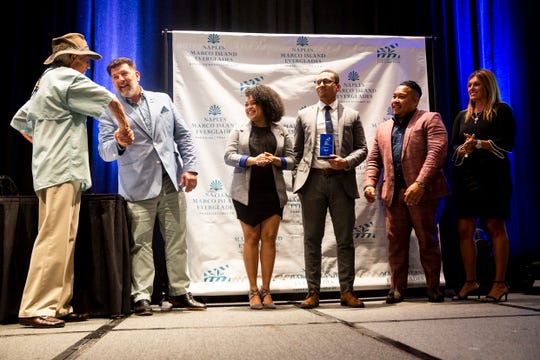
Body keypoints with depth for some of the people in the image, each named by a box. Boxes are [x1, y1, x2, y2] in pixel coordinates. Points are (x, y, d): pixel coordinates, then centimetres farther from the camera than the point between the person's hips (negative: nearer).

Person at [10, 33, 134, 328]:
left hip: (54, 169, 10)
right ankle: (35, 309, -14)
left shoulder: (44, 82, 24)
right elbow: (109, 99, -2)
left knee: (64, 240, 7)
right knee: (54, 239, -13)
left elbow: (19, 121, 29)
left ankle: (59, 306, 9)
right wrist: (124, 127, 13)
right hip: (62, 170, -10)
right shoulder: (67, 77, -4)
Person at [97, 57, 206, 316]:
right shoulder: (111, 111, 5)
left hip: (172, 182, 3)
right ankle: (141, 297, 1)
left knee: (177, 241, 7)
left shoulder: (163, 100, 14)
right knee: (141, 243, -5)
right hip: (138, 187, -3)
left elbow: (183, 135, 14)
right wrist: (118, 144, -26)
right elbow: (105, 152, -3)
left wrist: (190, 167, 2)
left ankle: (180, 292, 16)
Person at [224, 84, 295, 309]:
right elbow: (228, 156, -1)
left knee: (269, 238, -1)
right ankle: (253, 291, 9)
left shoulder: (280, 131, 10)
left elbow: (292, 160, 7)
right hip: (246, 192, 0)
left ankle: (266, 290, 8)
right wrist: (252, 160, -16)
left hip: (273, 192, 1)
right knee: (251, 238, 2)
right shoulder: (239, 130, 9)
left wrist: (276, 160, -13)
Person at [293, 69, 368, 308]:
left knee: (345, 239, 3)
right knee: (312, 239, 3)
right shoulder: (304, 115, 13)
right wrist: (297, 180, 2)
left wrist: (347, 162, -11)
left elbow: (362, 148, 8)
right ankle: (313, 292, 11)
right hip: (313, 181, 1)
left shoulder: (351, 116, 11)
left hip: (341, 181, 0)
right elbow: (297, 151, 12)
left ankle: (347, 291, 12)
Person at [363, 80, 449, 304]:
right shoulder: (383, 128, 22)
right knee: (395, 242, 4)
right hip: (393, 193, 5)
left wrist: (420, 184, -20)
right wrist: (369, 183, -1)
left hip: (423, 193, -4)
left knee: (428, 241, 1)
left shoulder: (430, 120, 4)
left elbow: (437, 152, -9)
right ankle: (397, 288, 12)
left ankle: (434, 288, 12)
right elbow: (373, 160, 19)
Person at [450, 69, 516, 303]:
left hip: (492, 176, -5)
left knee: (495, 227, -4)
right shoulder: (462, 116, 19)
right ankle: (470, 282, 9)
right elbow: (454, 147, 12)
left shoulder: (501, 111, 4)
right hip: (466, 177, 5)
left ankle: (500, 283, 1)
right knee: (464, 229, 0)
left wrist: (478, 144, -16)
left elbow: (506, 143, -6)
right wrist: (463, 150, -10)